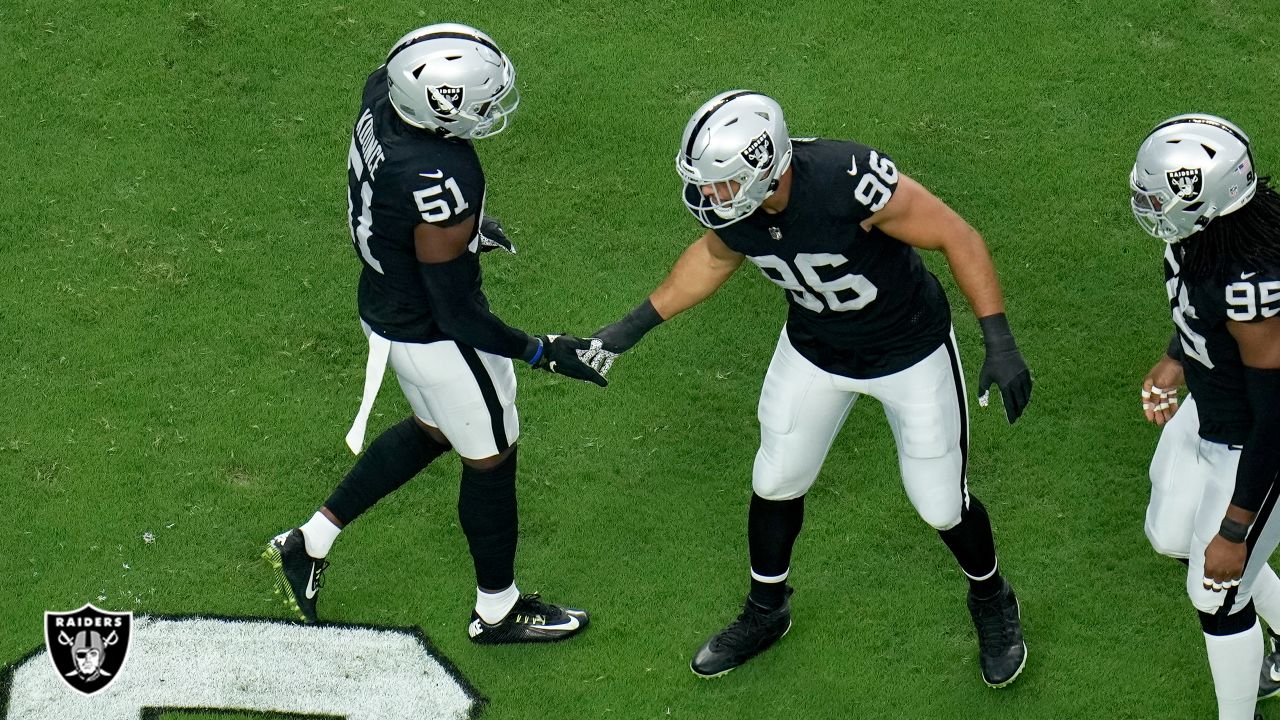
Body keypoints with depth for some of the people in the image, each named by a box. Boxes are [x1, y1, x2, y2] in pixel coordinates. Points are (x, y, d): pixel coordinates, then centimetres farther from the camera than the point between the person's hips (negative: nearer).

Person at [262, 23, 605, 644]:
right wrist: (542, 352, -17)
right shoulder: (439, 188, -39)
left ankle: (310, 541, 38)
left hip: (384, 305, 8)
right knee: (491, 461, 16)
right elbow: (457, 318, -27)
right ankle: (497, 610, 38)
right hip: (435, 337, -8)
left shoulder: (383, 90, -16)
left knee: (432, 431, 31)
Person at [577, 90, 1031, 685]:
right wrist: (635, 325, 5)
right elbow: (715, 256, 3)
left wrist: (1000, 343, -29)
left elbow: (957, 238, -27)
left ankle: (991, 601, 38)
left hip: (910, 352, -4)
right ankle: (766, 610, 42)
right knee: (777, 481, 15)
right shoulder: (726, 200, -23)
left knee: (942, 504, 7)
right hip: (815, 347, 4)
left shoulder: (851, 182, -41)